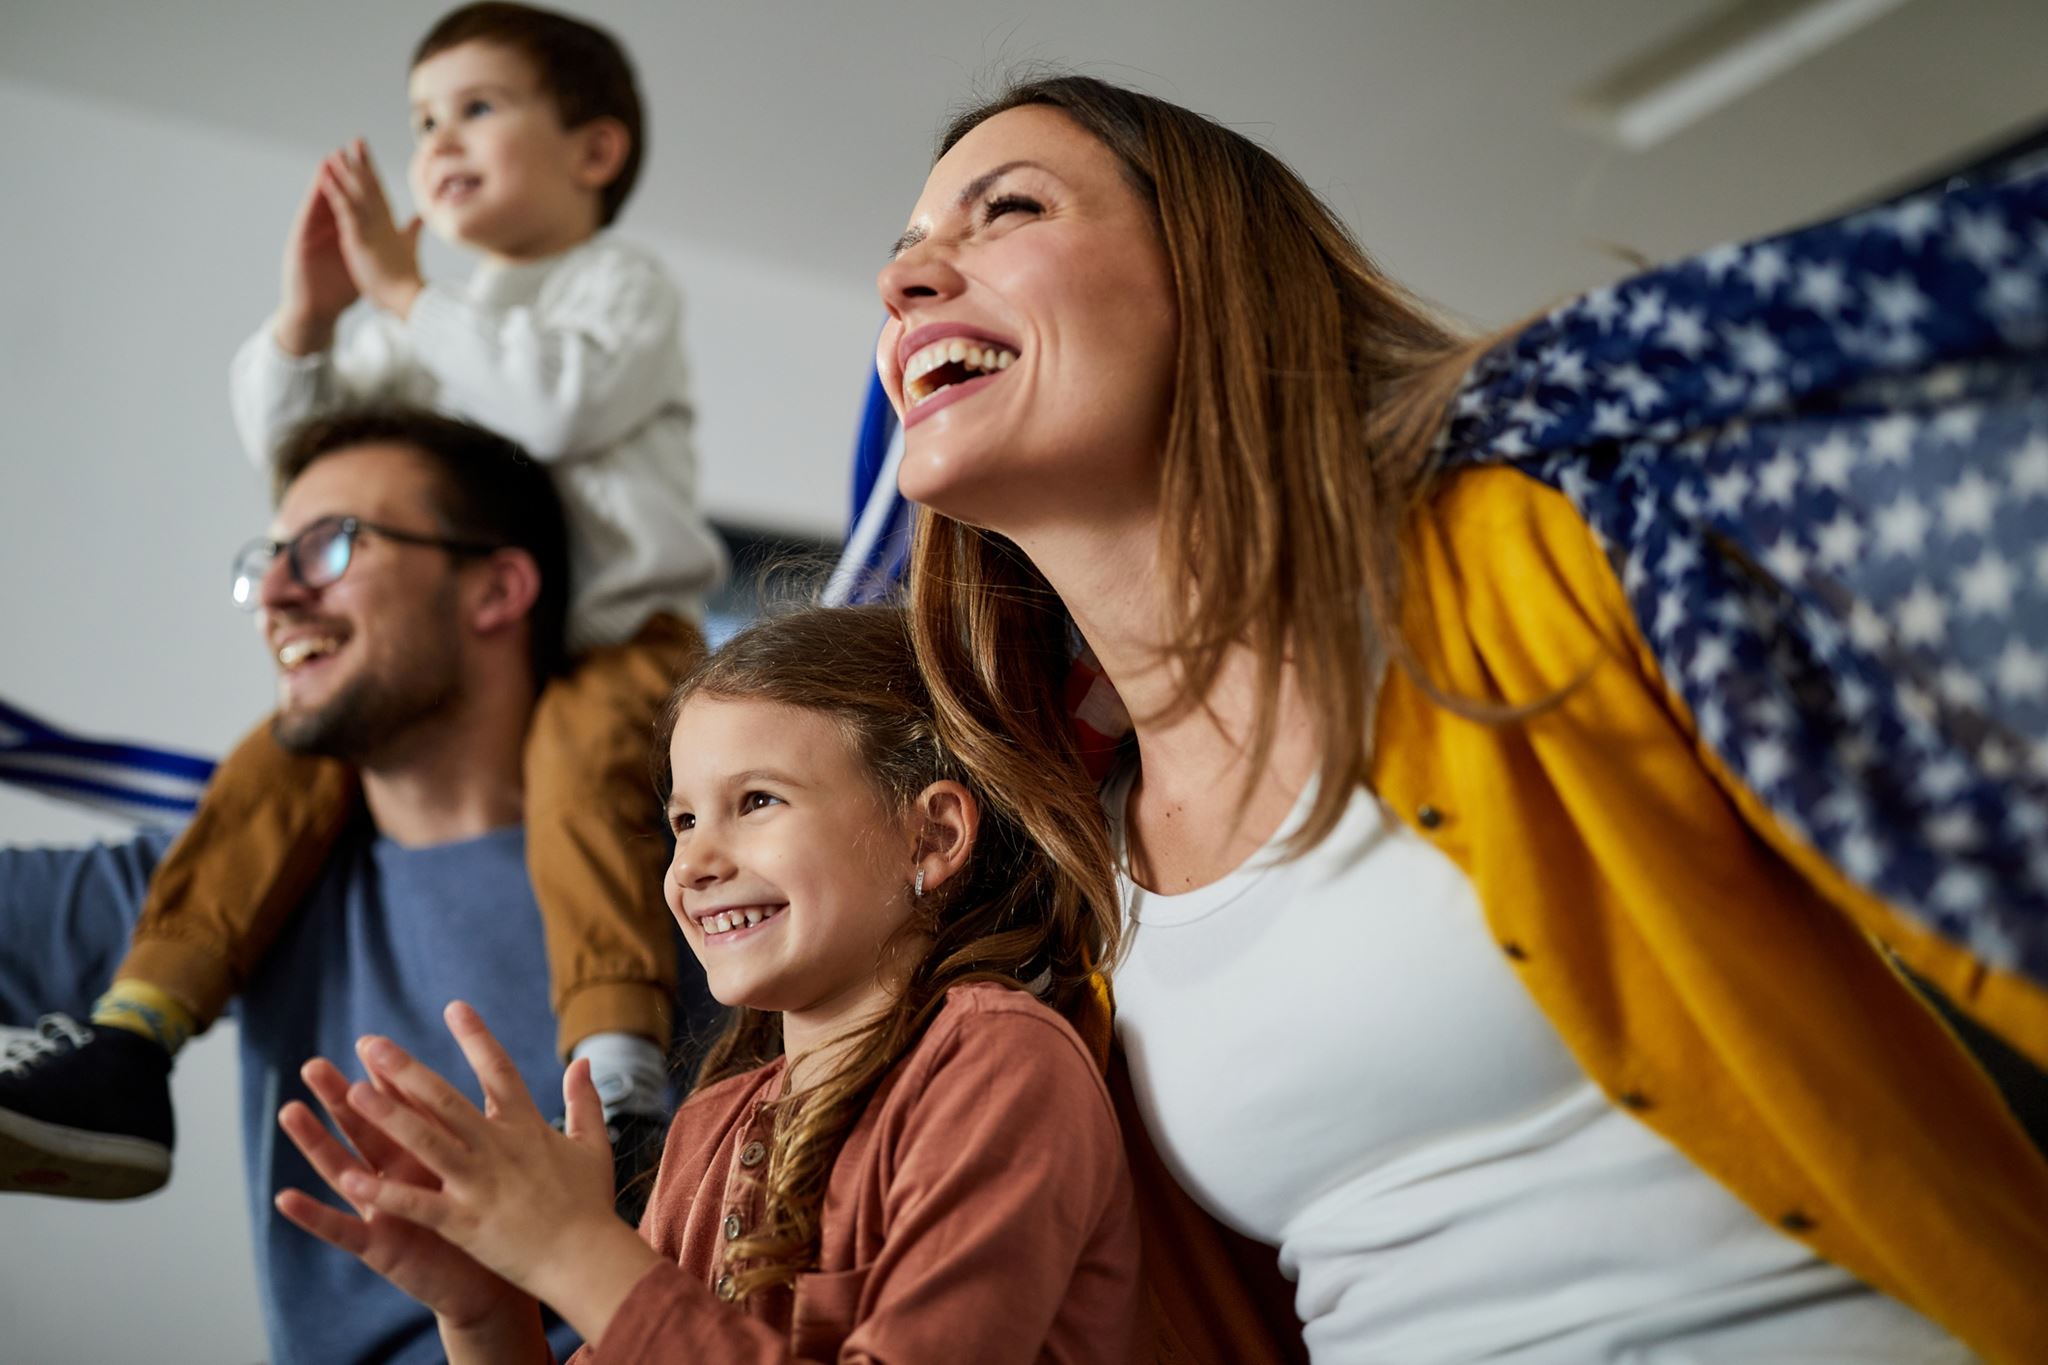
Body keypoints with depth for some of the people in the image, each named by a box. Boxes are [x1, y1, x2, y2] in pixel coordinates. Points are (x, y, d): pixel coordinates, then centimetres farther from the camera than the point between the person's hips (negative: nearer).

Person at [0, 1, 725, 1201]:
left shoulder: (621, 285, 6)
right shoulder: (417, 327, 26)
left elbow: (558, 402, -16)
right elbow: (287, 444, 15)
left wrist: (403, 291, -12)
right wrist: (308, 315, -1)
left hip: (619, 632, -5)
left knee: (584, 750, -36)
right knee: (292, 751, -15)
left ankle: (620, 1073, -45)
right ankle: (128, 1046, -18)